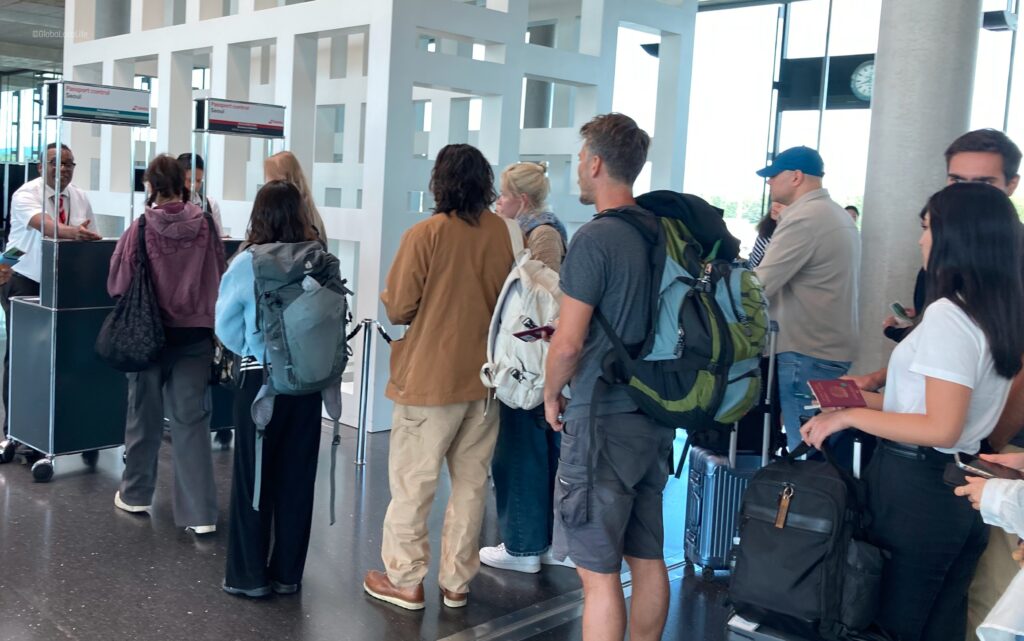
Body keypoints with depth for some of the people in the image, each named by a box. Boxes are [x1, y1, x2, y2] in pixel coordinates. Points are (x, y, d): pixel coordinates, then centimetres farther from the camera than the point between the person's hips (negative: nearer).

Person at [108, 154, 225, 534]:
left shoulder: (141, 229, -10)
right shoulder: (205, 227, -5)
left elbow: (117, 283, -2)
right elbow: (219, 278, 4)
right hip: (196, 334, 1)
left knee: (145, 413, 15)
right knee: (192, 418, 2)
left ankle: (136, 495, 31)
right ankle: (200, 513, -2)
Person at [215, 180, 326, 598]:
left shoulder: (246, 264, -11)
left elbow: (227, 327, -4)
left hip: (261, 379, -2)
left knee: (253, 478, 9)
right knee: (297, 478, 12)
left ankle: (249, 576, 16)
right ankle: (288, 573, 22)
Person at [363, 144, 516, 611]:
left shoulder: (425, 234, -13)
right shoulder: (507, 234, -2)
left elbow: (398, 310, -10)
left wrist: (387, 299, 11)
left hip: (431, 379, -4)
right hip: (486, 379, 4)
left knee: (412, 483, 8)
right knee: (471, 482, 13)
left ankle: (405, 581, 18)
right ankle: (457, 582, 23)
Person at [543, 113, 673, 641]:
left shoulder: (595, 239, -17)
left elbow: (568, 344, -18)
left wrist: (551, 395, 0)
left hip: (604, 420, -8)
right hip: (654, 417, 8)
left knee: (599, 571, 0)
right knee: (648, 558, 17)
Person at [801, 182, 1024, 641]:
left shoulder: (947, 315, -19)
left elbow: (941, 428, -22)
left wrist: (850, 416, -15)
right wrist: (871, 400, 18)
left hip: (916, 490, -8)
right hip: (964, 494, 9)